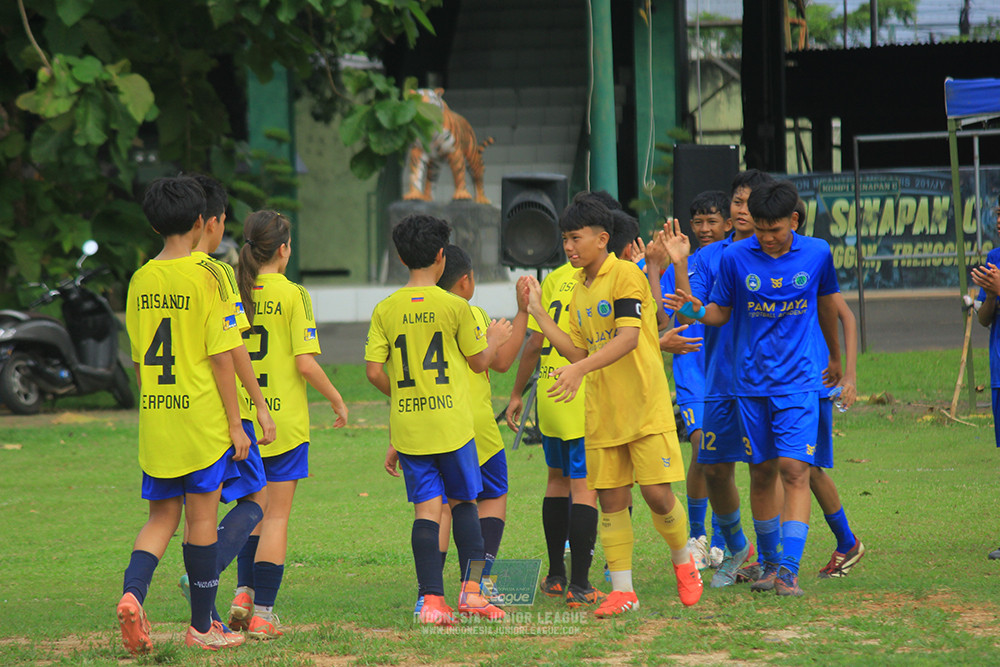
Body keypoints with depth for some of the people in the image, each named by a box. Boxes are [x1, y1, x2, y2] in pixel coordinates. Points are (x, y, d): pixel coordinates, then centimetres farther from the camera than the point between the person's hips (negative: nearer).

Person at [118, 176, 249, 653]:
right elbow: (221, 358, -11)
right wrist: (236, 423, -6)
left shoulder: (140, 281, 6)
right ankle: (202, 626, 11)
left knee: (161, 518, 12)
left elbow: (138, 359, 12)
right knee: (201, 519, 4)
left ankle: (132, 593, -14)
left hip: (155, 417, 5)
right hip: (203, 417, -5)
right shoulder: (205, 278, -10)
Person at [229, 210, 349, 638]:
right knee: (276, 516, 1)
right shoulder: (291, 295, -9)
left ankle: (243, 593, 6)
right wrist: (337, 400, 2)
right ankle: (262, 614, -2)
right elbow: (305, 363, -13)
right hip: (284, 419, -4)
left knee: (253, 510, 19)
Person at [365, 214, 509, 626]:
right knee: (464, 502, 14)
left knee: (426, 510, 3)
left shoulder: (386, 310, 0)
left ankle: (432, 599, -5)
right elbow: (479, 362, 3)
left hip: (408, 426, 2)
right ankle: (471, 587, 4)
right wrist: (494, 340, 24)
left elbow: (374, 370, -1)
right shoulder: (455, 306, -7)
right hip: (451, 423, -2)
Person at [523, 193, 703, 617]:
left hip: (645, 404, -7)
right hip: (601, 414, 7)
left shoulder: (625, 274, -11)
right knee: (611, 500, 3)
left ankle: (683, 561, 18)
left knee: (657, 494, -8)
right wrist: (538, 312, 7)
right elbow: (577, 352, 11)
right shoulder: (579, 290, 13)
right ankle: (622, 590, 7)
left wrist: (581, 369, -32)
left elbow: (628, 337, -22)